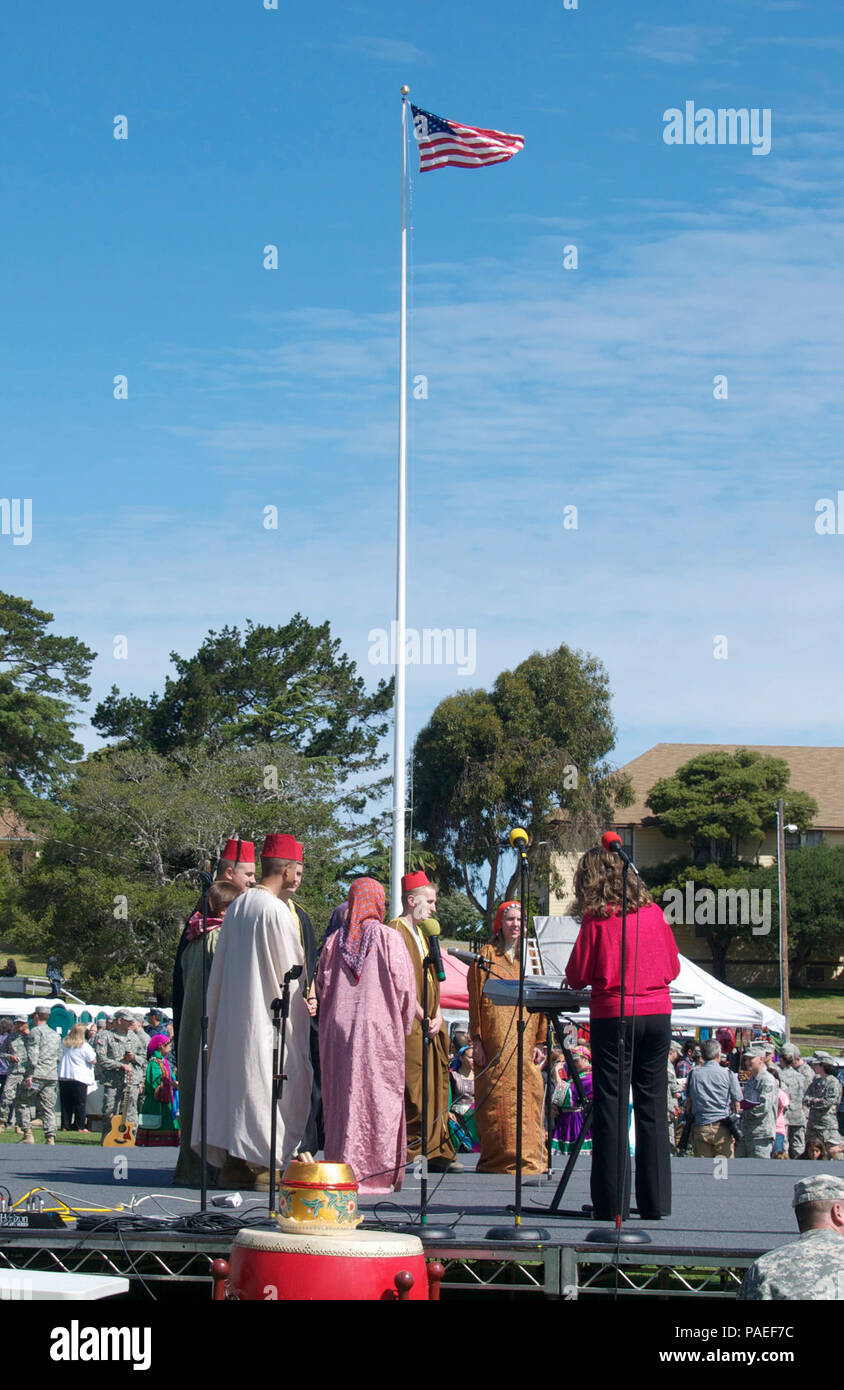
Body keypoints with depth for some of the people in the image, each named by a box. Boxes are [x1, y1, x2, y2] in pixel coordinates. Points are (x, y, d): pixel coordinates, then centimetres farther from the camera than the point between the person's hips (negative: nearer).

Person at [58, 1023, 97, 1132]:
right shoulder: (85, 1046, -10)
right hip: (80, 1077, -4)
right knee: (81, 1103, 1)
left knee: (66, 1103, 9)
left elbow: (59, 1058, 14)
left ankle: (65, 1125, 9)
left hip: (63, 1076, 4)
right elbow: (93, 1060, -6)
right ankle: (81, 1127, -1)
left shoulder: (64, 1044, 4)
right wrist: (93, 1053, 11)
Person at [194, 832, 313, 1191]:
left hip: (233, 1010, 8)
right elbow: (292, 969, -10)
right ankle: (263, 1165, -2)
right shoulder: (276, 910, -15)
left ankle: (232, 1163, 13)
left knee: (236, 1079, 10)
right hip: (268, 1011, -8)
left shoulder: (238, 905, 8)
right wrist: (304, 999, 6)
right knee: (266, 1082, -2)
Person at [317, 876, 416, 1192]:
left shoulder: (335, 940, 6)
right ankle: (376, 1172, -2)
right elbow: (404, 987, -4)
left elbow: (322, 985, 9)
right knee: (378, 1097, 0)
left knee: (341, 1097, 8)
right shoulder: (389, 938, -4)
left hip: (338, 1028, 4)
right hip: (379, 1029, -4)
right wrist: (403, 1025, 8)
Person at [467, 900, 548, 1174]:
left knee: (528, 1096, -1)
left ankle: (528, 1157, 5)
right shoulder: (486, 955, 5)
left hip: (525, 1039, 3)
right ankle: (498, 1158, -1)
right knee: (495, 1097, -6)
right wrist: (477, 1041, -7)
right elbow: (475, 1000, 1)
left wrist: (540, 1041, 4)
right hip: (495, 1037, -3)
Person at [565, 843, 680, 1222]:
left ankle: (612, 1202, 0)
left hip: (614, 1016, -4)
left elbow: (577, 977, -3)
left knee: (610, 1106, 1)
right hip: (657, 1013, 4)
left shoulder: (596, 919, -6)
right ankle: (655, 1202, 11)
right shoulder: (652, 912, 6)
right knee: (652, 1106, 8)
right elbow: (673, 967, 14)